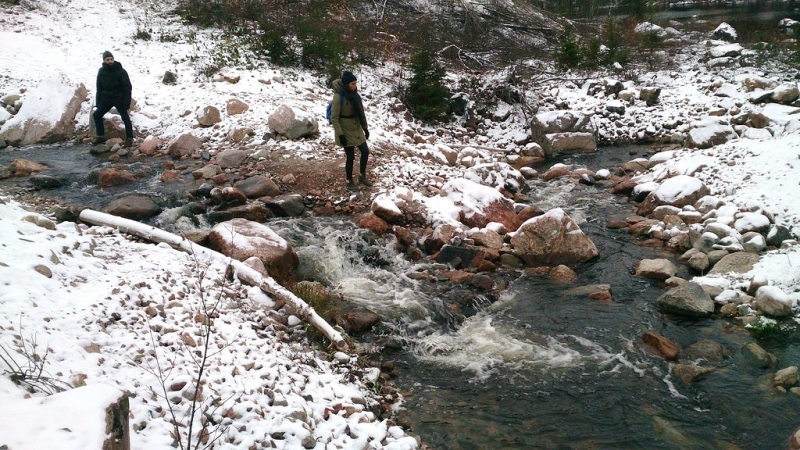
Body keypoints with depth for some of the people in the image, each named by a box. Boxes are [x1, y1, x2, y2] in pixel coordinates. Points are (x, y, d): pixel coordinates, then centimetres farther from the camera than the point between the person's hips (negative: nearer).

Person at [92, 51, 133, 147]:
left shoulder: (121, 71, -13)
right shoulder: (101, 71, 3)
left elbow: (127, 88, -13)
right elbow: (99, 88, 10)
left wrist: (126, 103, -19)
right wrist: (98, 102, 7)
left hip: (119, 99, -5)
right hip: (106, 99, 5)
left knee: (125, 118, -4)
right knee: (97, 114, 5)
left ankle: (129, 138, 7)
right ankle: (100, 136, 17)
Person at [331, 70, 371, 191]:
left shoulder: (354, 94, 1)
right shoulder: (339, 97, -20)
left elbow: (360, 111, 11)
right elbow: (334, 118, -18)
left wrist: (365, 127, 10)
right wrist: (340, 134, -20)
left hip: (356, 128, 7)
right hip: (346, 131, -7)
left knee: (365, 151, 10)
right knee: (350, 157, 1)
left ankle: (362, 176, 28)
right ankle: (349, 182, 19)